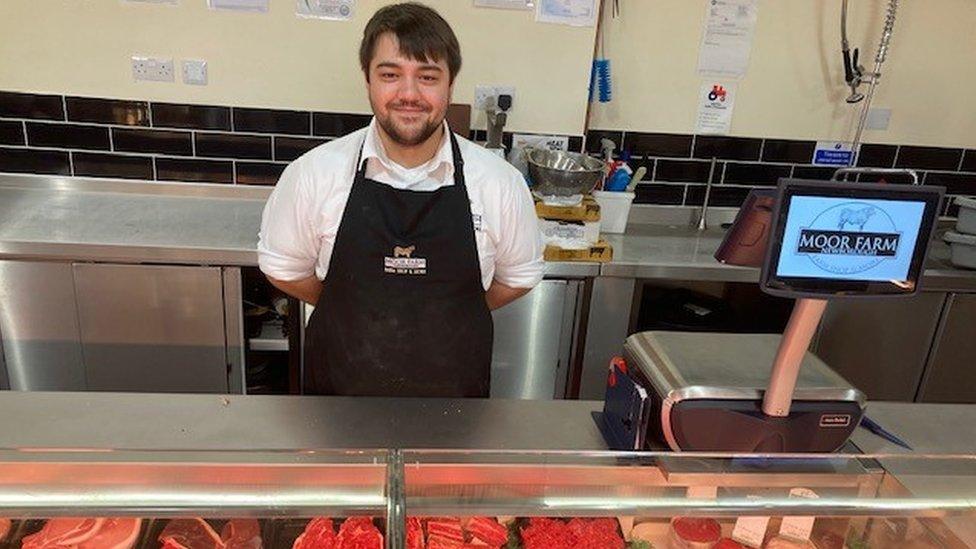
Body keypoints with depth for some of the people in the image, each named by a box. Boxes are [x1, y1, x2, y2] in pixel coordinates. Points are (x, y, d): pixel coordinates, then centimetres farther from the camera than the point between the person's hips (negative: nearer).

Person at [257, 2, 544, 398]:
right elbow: (282, 267, 1)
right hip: (339, 385, 0)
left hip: (455, 392, 1)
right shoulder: (313, 173, -13)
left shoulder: (500, 182, -13)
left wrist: (446, 315, 1)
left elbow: (519, 276, 2)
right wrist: (354, 312, 3)